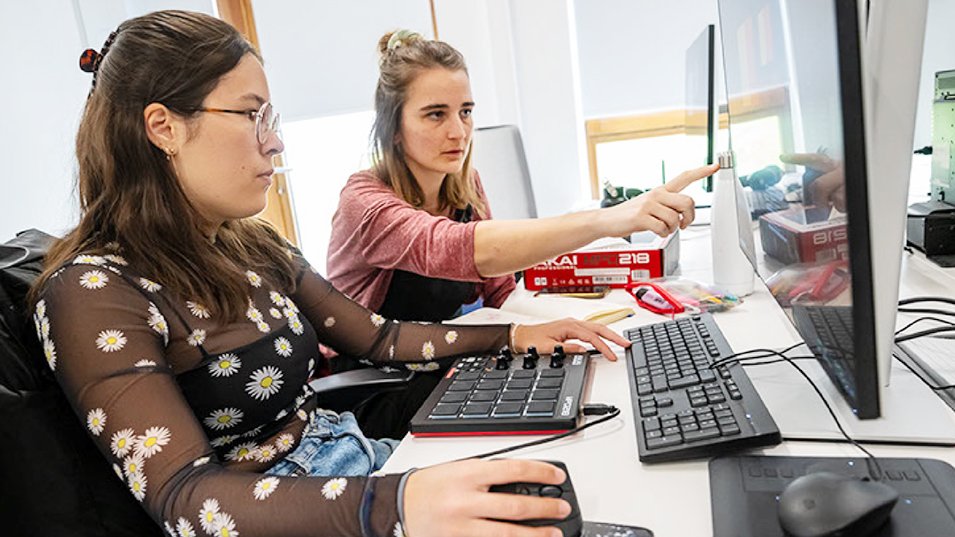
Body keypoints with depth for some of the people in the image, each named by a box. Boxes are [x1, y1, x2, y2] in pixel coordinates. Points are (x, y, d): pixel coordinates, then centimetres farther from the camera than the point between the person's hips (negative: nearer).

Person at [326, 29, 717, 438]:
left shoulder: (465, 185, -1)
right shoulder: (364, 201, -23)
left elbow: (499, 292, -1)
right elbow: (460, 249, -44)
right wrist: (607, 220, -54)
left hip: (441, 367, 6)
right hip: (373, 401, -5)